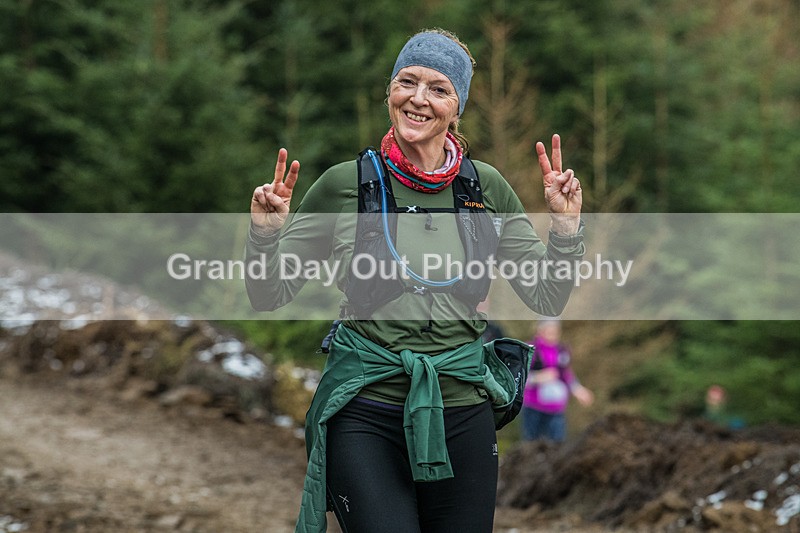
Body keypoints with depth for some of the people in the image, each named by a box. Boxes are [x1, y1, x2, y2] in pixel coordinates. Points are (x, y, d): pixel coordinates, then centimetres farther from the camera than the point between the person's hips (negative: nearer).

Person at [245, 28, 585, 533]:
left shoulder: (486, 188, 4)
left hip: (463, 415, 3)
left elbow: (547, 298, 8)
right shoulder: (344, 184, -2)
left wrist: (566, 224, -5)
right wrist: (265, 233, -13)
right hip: (366, 419, -3)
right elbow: (270, 296, 4)